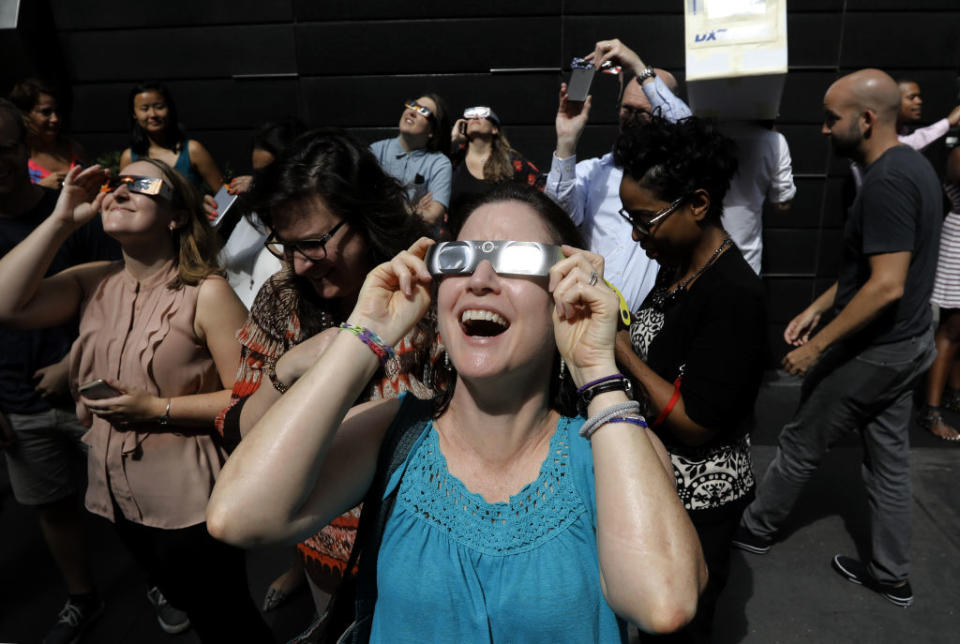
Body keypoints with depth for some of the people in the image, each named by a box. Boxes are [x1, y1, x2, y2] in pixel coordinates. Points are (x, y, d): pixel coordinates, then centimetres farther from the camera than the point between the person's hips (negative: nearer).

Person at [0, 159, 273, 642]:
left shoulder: (206, 293, -17)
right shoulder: (94, 282, 2)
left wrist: (157, 409, -21)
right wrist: (62, 220, -11)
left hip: (188, 502, -6)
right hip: (120, 493, 6)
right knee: (186, 604, 27)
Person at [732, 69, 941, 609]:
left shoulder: (887, 182, -24)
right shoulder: (911, 165, 8)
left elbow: (886, 286, -29)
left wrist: (817, 344, -22)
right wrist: (818, 308, 14)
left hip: (875, 351, -9)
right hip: (906, 342, 9)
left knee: (801, 443, 9)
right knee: (889, 457, 17)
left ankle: (757, 528, 31)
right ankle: (891, 574, 31)